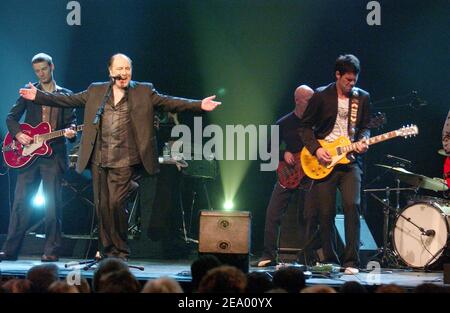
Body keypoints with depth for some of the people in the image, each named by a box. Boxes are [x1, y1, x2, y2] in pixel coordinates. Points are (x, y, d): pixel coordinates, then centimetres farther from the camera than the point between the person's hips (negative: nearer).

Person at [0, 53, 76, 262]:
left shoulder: (65, 95, 11)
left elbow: (70, 122, 7)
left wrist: (70, 131, -15)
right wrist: (18, 134, -8)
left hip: (54, 155, -1)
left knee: (53, 205, -5)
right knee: (20, 202, -1)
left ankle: (51, 251, -1)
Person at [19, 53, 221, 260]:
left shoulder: (144, 92, 6)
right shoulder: (95, 91, 13)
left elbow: (170, 103, -1)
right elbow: (68, 100, 15)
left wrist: (199, 105, -13)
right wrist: (38, 96, 8)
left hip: (124, 161, -3)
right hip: (99, 160, 3)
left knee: (116, 203, -13)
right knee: (102, 207, 4)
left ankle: (121, 252, 2)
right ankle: (108, 253, 15)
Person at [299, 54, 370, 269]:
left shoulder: (362, 97, 8)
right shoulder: (321, 96, 1)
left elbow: (364, 127, 15)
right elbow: (305, 126, 4)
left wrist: (363, 141, -7)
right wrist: (316, 149, -9)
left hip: (350, 160, 1)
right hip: (323, 161, -1)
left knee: (352, 205, -17)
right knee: (326, 213, 0)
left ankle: (351, 261, -13)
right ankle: (330, 260, 15)